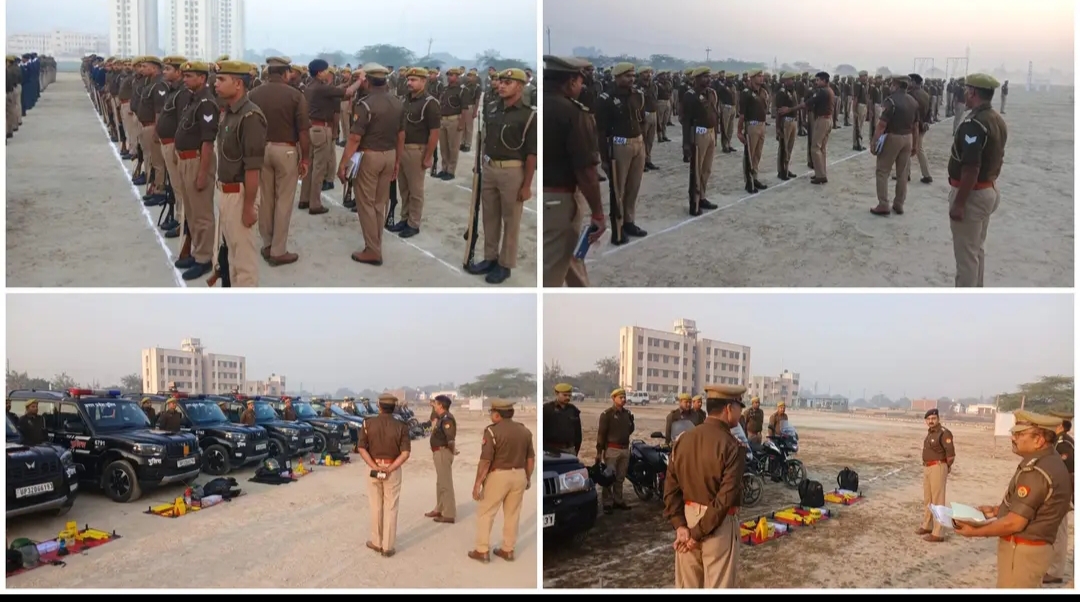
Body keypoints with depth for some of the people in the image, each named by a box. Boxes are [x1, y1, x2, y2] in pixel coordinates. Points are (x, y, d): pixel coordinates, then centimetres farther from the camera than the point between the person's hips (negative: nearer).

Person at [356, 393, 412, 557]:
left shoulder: (368, 423, -4)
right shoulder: (401, 426, -7)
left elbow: (362, 448, -8)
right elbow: (405, 453, -14)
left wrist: (375, 467, -12)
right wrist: (389, 469, -14)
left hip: (373, 468, 1)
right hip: (393, 470, -1)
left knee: (375, 507, 15)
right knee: (391, 508, 7)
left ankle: (377, 543, 24)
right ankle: (388, 547, 9)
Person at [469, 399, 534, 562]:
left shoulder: (492, 431, -14)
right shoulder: (525, 431, 4)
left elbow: (485, 461, -17)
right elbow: (531, 458, 9)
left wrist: (477, 483, -12)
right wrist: (528, 478, 21)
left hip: (498, 476, -5)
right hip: (519, 476, 6)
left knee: (485, 513, 8)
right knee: (512, 514, 14)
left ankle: (482, 551, 10)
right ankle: (508, 550, 21)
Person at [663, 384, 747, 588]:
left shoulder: (683, 439, 3)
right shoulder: (732, 446, -16)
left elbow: (671, 487, 1)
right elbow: (726, 498, -20)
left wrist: (680, 525, -3)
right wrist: (699, 533, -15)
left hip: (688, 517, 6)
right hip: (718, 524, -6)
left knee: (687, 585, 16)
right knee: (718, 585, 4)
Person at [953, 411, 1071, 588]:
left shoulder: (1036, 471, -25)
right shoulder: (1051, 462, 8)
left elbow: (1015, 523, -23)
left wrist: (976, 532, -13)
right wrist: (996, 510, 15)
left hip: (1022, 551, -10)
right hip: (1033, 547, 10)